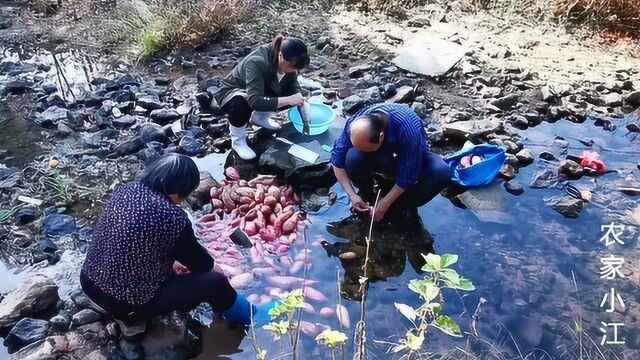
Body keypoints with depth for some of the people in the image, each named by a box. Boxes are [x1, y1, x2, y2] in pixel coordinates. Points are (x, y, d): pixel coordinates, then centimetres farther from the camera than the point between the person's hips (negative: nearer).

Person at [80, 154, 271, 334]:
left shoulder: (127, 189, -4)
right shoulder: (173, 217, -24)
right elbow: (201, 263, -7)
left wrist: (171, 262, 20)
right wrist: (217, 270, 14)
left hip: (89, 283, 8)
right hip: (126, 304, -7)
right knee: (214, 282, 0)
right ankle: (253, 316, 22)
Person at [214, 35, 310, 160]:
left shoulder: (289, 62, -19)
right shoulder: (257, 62, -39)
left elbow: (293, 85, -5)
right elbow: (255, 101, -46)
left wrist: (301, 101, -25)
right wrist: (288, 100, -47)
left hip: (261, 91, 7)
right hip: (231, 92, -6)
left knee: (291, 94, -15)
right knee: (241, 104, -42)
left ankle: (259, 117, 11)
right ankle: (237, 140, -12)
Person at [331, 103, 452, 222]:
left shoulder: (407, 130, -39)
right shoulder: (354, 124, -29)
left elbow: (406, 177, -28)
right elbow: (337, 160, -16)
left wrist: (385, 203, -21)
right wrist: (352, 195, -21)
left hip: (412, 156, -1)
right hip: (383, 159, 1)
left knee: (443, 173, -33)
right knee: (353, 158, -31)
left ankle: (396, 207, -12)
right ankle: (365, 195, -1)